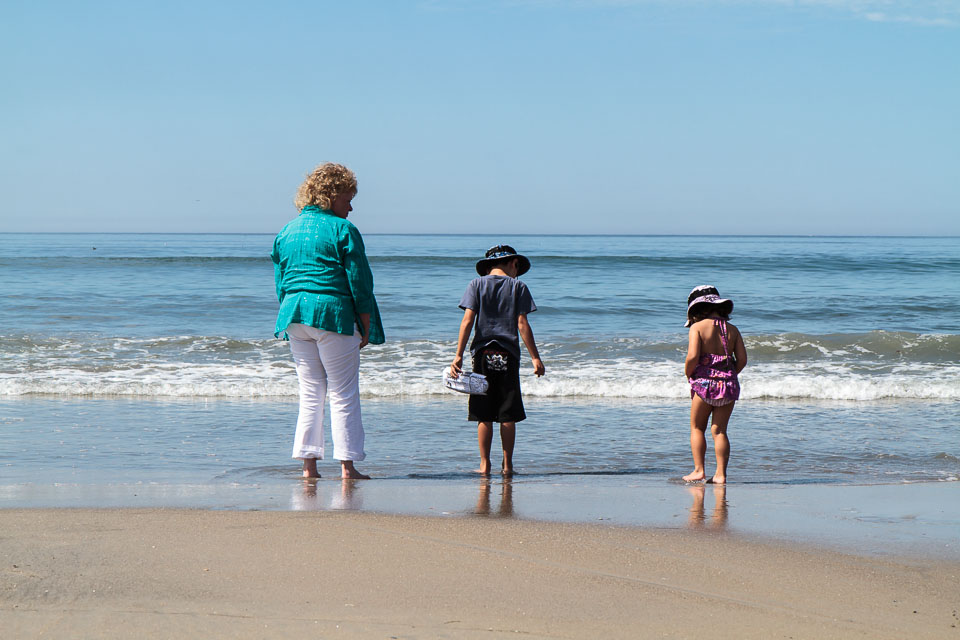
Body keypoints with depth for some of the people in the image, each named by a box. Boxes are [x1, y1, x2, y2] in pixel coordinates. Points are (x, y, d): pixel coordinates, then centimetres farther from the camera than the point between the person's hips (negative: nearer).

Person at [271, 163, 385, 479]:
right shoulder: (343, 230, -5)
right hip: (334, 314, -6)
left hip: (294, 318, 6)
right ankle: (347, 465, -2)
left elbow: (280, 283, 17)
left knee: (310, 393, 11)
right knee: (343, 394, -1)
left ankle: (308, 465, 8)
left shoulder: (285, 232, 14)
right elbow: (359, 283, -7)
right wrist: (367, 327, -1)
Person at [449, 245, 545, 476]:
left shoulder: (477, 284, 5)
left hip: (483, 353, 1)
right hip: (508, 355, 0)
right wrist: (535, 357, -2)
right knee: (508, 415, 4)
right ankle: (507, 465, 6)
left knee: (484, 415, 3)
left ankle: (485, 465, 2)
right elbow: (522, 324, -3)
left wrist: (458, 355, -5)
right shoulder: (518, 287, 3)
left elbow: (468, 320, -4)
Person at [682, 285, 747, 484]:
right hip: (729, 384, 4)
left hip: (705, 381, -4)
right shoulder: (732, 330, 7)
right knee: (720, 430, 8)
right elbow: (742, 359, 3)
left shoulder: (698, 327, -5)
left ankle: (699, 470, 3)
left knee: (697, 428, 11)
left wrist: (688, 374, 2)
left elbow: (693, 356, -16)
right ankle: (720, 474, 2)